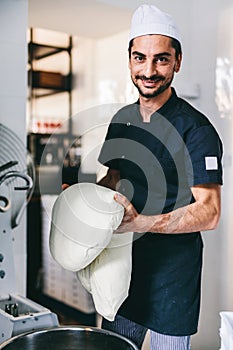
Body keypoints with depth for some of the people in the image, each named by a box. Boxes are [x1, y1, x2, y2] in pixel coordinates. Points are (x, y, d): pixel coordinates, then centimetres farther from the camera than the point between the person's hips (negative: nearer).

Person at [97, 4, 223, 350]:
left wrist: (140, 223, -31)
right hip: (123, 260, 6)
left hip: (173, 273, -6)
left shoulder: (196, 129, -17)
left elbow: (209, 212, -21)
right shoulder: (122, 119, 5)